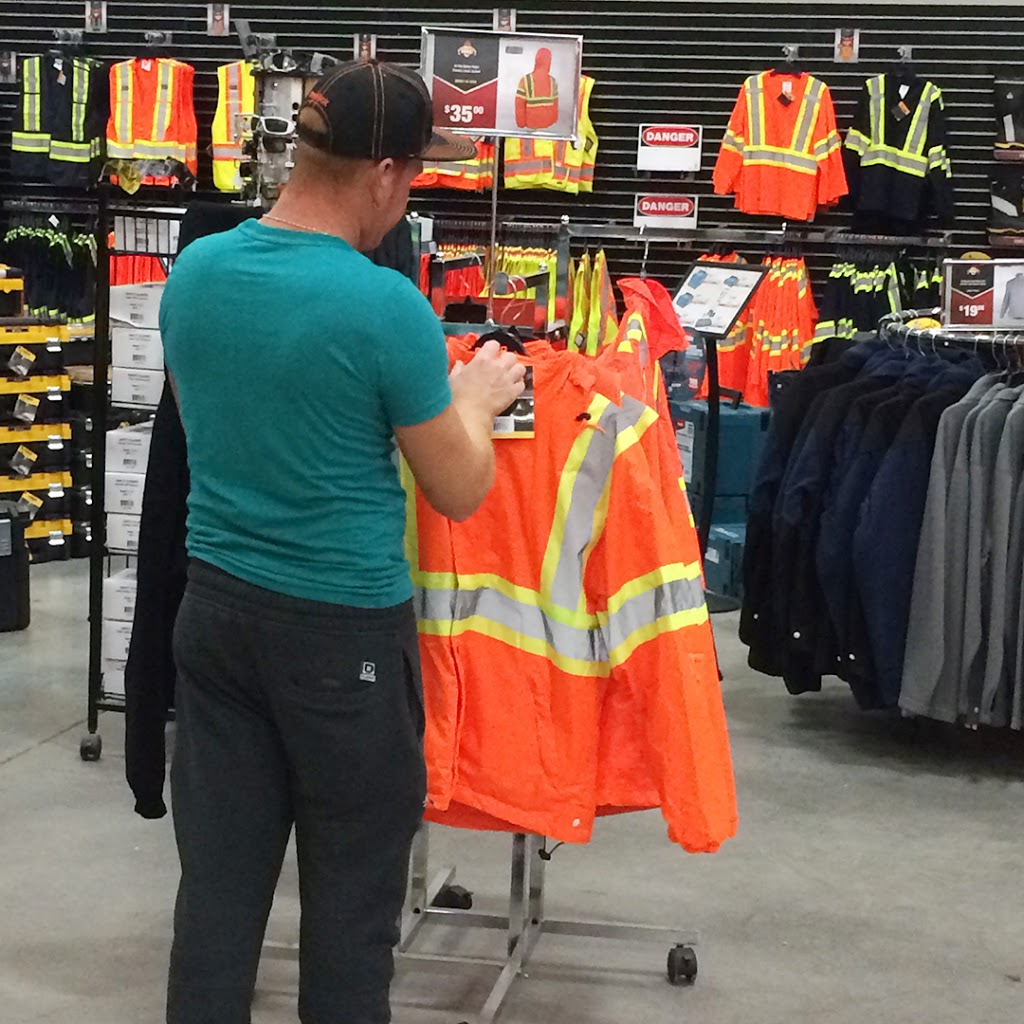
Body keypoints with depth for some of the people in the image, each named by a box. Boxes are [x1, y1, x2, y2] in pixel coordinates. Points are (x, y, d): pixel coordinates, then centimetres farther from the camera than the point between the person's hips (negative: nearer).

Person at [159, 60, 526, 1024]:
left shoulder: (193, 272, 0)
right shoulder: (387, 307, -18)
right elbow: (459, 492, -8)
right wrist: (475, 397, 12)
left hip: (216, 608, 6)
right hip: (343, 630, -6)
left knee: (218, 878, 11)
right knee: (350, 891, 8)